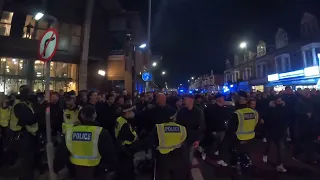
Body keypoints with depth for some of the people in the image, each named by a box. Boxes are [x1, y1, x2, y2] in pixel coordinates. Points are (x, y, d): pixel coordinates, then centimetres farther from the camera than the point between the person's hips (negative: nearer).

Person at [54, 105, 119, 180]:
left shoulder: (70, 131, -9)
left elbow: (61, 153, 3)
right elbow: (110, 154, -14)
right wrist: (116, 166, 3)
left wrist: (56, 167, 19)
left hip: (76, 174, 4)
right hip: (95, 174, -3)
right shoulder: (101, 133, -22)